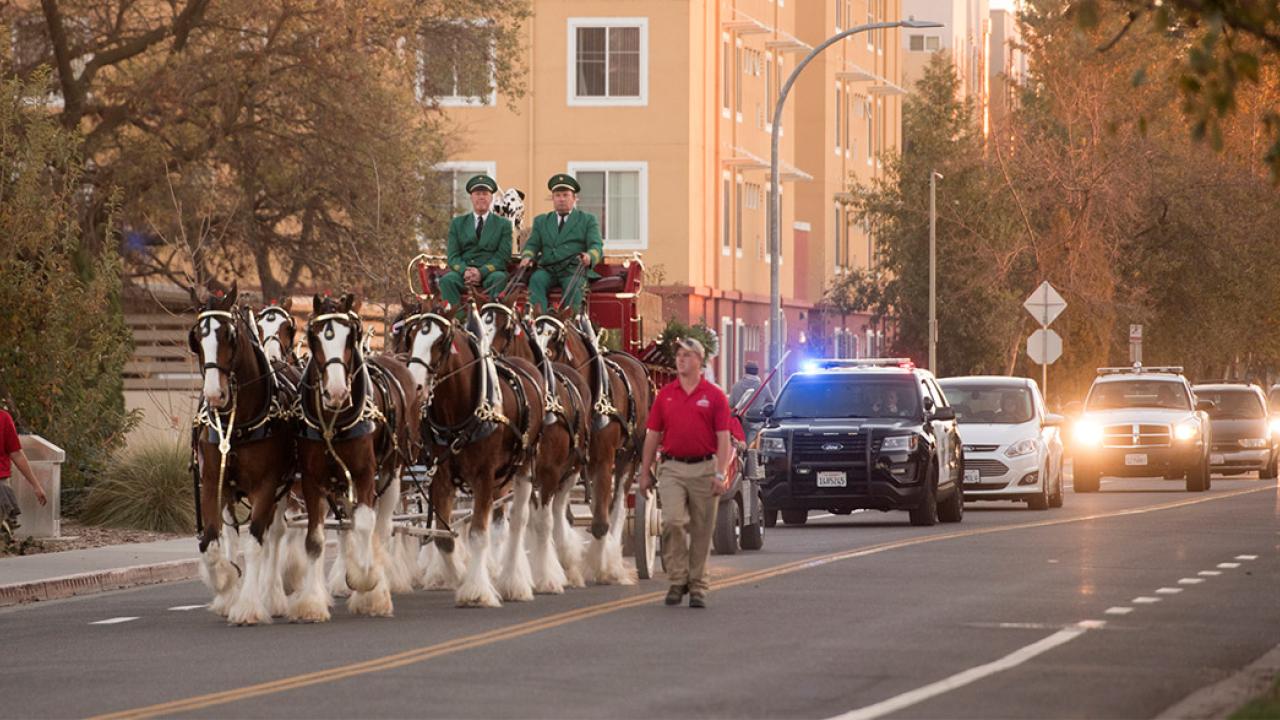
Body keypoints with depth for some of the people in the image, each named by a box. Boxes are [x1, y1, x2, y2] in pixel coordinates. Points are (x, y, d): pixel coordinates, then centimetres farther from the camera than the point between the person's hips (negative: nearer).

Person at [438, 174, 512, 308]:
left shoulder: (503, 224, 13)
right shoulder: (457, 223, 18)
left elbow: (503, 256, 2)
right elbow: (453, 255, 9)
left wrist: (482, 272, -15)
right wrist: (464, 271, -14)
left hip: (490, 272, -1)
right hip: (463, 271, 1)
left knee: (499, 278, -36)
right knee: (447, 280, -31)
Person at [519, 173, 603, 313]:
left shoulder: (588, 220, 15)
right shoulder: (541, 221, 25)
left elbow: (596, 246, 3)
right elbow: (532, 244, 16)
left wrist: (589, 257, -22)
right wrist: (527, 256, -10)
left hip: (575, 271, -2)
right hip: (547, 270, 2)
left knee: (573, 286, -35)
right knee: (536, 280, -30)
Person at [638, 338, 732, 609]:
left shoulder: (715, 396, 2)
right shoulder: (665, 395, 8)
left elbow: (723, 437, -2)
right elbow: (653, 434, 11)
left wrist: (721, 474, -12)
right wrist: (645, 472, 7)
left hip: (704, 469, -1)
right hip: (672, 469, 1)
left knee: (702, 531, 4)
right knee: (673, 521, -16)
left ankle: (697, 586, 14)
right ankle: (677, 580, -5)